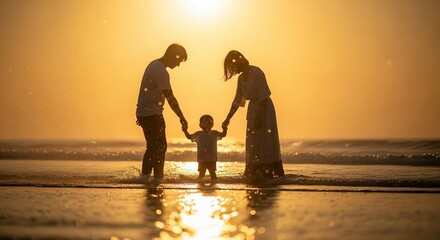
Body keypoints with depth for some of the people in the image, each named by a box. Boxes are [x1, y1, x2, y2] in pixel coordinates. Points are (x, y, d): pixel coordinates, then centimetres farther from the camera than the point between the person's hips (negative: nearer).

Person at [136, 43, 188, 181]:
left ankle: (145, 177, 17)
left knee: (152, 146, 15)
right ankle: (158, 179, -6)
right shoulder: (161, 72, -19)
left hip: (144, 113, 10)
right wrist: (182, 118, -17)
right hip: (152, 114, -10)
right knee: (160, 147, -7)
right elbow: (170, 98, -21)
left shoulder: (154, 64, 12)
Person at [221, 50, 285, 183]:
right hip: (252, 109, 9)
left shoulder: (256, 73, -15)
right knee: (252, 143, 10)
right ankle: (255, 174, 17)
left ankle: (266, 173, -3)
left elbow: (264, 97, -20)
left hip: (264, 109, -9)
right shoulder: (241, 78, 11)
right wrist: (228, 119, 16)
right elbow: (237, 100, 16)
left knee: (264, 141, -7)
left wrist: (260, 116, -23)